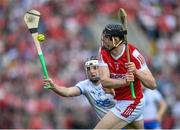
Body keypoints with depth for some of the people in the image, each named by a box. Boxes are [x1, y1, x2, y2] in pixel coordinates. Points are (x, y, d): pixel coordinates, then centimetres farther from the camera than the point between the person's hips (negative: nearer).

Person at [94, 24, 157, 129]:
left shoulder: (133, 54, -23)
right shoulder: (103, 52, -9)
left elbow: (153, 85, -23)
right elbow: (104, 81, -19)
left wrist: (136, 72, -40)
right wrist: (125, 81, -37)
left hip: (131, 103, -7)